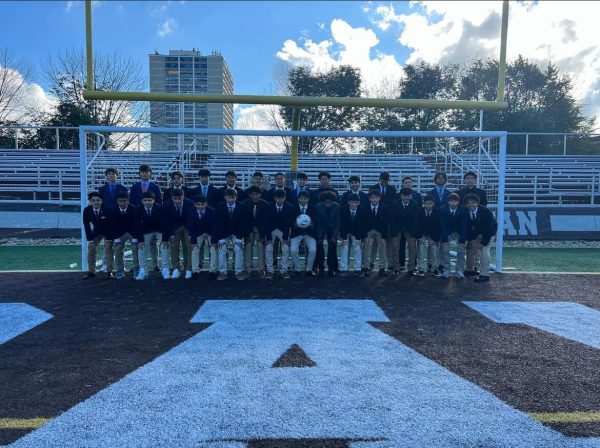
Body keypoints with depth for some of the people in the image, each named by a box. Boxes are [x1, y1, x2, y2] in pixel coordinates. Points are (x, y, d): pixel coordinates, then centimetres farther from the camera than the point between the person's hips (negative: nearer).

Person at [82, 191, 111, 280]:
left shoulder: (106, 209, -27)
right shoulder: (87, 210, -18)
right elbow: (86, 225, -12)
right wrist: (89, 238, -16)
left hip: (108, 232, -3)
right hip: (96, 231, 4)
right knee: (91, 249, 1)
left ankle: (109, 271, 1)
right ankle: (91, 272, 10)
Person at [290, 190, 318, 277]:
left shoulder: (313, 208, -1)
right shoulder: (293, 208, -3)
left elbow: (317, 222, -4)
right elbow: (290, 222, -5)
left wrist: (312, 225, -26)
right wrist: (295, 224, -26)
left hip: (309, 233, 0)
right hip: (297, 233, 0)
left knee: (313, 250, -18)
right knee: (293, 250, -17)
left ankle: (308, 269, 5)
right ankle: (297, 269, 6)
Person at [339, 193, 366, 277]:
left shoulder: (362, 210, -19)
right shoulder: (344, 209, -21)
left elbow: (362, 225, -16)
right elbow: (342, 224, -19)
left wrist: (359, 238, -18)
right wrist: (344, 238, -21)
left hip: (357, 232, 1)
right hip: (345, 232, 0)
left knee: (358, 248, -7)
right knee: (345, 248, -7)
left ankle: (358, 269, -2)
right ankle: (343, 269, -2)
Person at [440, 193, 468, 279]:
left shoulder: (463, 210, -21)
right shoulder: (443, 209, -20)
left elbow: (464, 225, -20)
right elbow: (443, 225, -21)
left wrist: (462, 240, -26)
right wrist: (445, 239, -27)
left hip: (459, 232, 0)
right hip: (447, 232, 0)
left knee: (461, 251, -7)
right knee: (444, 250, -9)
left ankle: (459, 270, 2)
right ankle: (446, 270, -1)